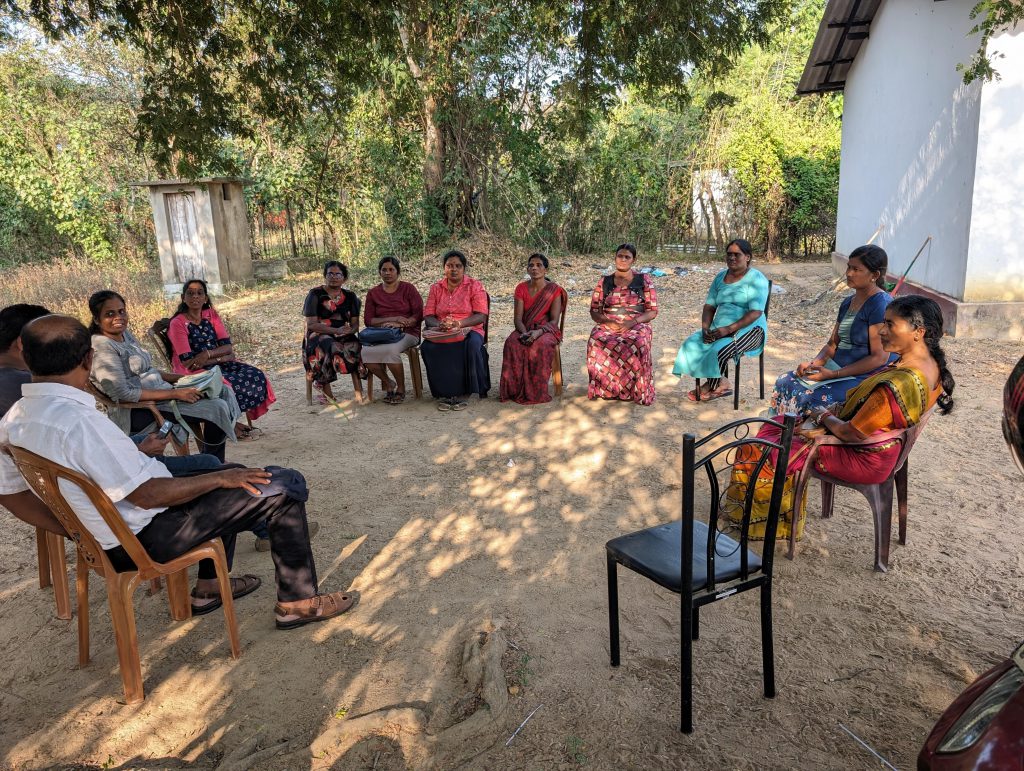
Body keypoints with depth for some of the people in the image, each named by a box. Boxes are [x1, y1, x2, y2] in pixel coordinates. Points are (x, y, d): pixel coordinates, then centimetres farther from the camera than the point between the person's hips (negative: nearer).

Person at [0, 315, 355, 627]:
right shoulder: (77, 421, -30)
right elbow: (148, 495, -27)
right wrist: (220, 478, -15)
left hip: (105, 535, 10)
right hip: (144, 540, -10)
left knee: (225, 475, 27)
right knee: (284, 486, -9)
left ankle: (209, 586, 30)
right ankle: (298, 602, 1)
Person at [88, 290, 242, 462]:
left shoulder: (125, 334, 11)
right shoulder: (101, 347, -17)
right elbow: (123, 394, -23)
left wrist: (180, 378, 3)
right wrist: (175, 393, -24)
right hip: (138, 412, -10)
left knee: (223, 391, 5)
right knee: (217, 408, -19)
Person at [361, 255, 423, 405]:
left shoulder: (408, 288, 6)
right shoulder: (373, 293, 14)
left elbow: (419, 314, -2)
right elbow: (368, 320, 5)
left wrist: (399, 324, -17)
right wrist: (392, 319, -9)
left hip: (407, 333, -3)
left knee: (391, 350, -36)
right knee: (366, 352, -29)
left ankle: (401, 388, -11)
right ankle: (388, 383, -3)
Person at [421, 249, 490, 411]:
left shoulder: (474, 286, 5)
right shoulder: (436, 288, 14)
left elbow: (481, 316, -5)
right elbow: (428, 316, 7)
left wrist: (458, 323, -21)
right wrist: (439, 324, -17)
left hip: (469, 330, -2)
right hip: (440, 334, 2)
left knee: (473, 344, -37)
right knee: (428, 347, -31)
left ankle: (463, 392, -24)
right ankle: (444, 393, -21)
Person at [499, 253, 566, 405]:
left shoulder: (554, 290, -1)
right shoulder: (521, 289, 7)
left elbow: (554, 321, -8)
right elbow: (517, 318, 0)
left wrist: (538, 332, -27)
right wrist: (524, 333, -21)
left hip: (546, 330, -2)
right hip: (525, 329, 2)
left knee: (540, 346, -37)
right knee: (512, 344, -32)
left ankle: (536, 391, -27)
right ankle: (515, 390, -26)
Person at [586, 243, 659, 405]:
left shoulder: (644, 280, 8)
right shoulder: (605, 282, 13)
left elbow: (652, 311, 4)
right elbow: (594, 311, 11)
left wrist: (632, 322, -14)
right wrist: (608, 321, -11)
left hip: (637, 325, -1)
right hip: (607, 325, 1)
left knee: (637, 344, -39)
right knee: (596, 342, -35)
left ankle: (636, 391, -25)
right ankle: (603, 388, -25)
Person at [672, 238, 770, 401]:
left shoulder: (756, 278, -7)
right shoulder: (721, 277, 14)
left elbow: (756, 312, -16)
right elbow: (709, 306, 12)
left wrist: (728, 329, -25)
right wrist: (705, 328, -8)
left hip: (749, 330, -6)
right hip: (720, 329, 6)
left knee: (719, 350, -32)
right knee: (691, 344, -18)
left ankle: (712, 386, -4)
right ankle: (720, 384, -8)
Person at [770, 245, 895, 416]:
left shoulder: (881, 304, -15)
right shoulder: (847, 302, 13)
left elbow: (879, 358, -18)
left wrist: (834, 374, -20)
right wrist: (813, 363, -4)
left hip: (864, 377, -9)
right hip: (836, 369, 9)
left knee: (808, 397, -28)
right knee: (784, 383, -6)